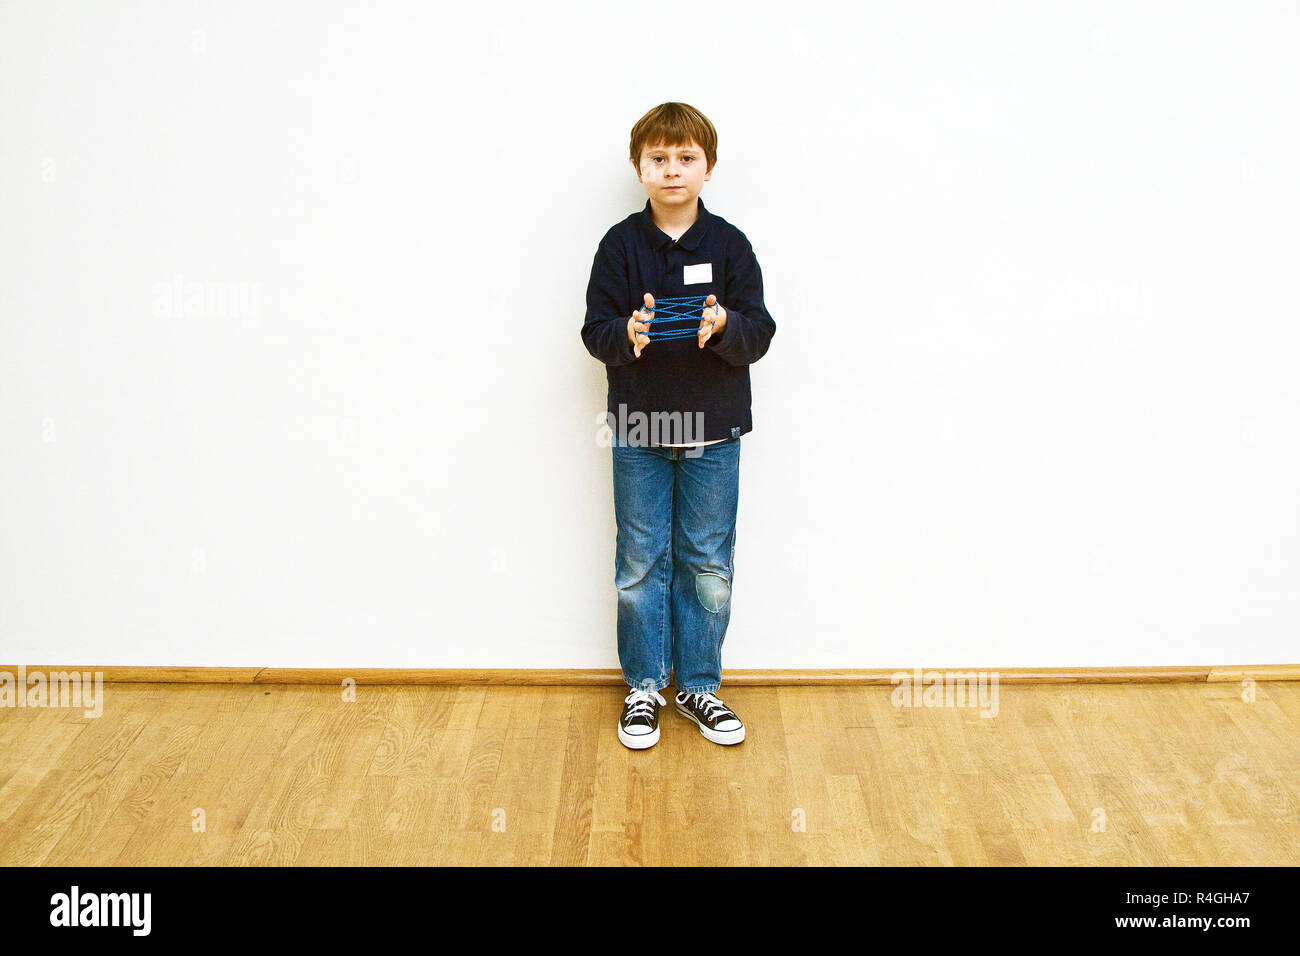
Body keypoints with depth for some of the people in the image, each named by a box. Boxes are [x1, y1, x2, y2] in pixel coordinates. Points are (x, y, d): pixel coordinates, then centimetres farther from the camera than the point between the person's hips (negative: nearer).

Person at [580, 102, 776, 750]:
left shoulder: (729, 245, 0)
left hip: (712, 431, 0)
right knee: (640, 565, 7)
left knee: (708, 566, 7)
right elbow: (595, 330, -3)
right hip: (638, 430, 0)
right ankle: (645, 688, 22)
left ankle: (700, 686, 23)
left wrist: (725, 326, -24)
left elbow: (760, 332, -3)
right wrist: (627, 333, -24)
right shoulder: (620, 245, 0)